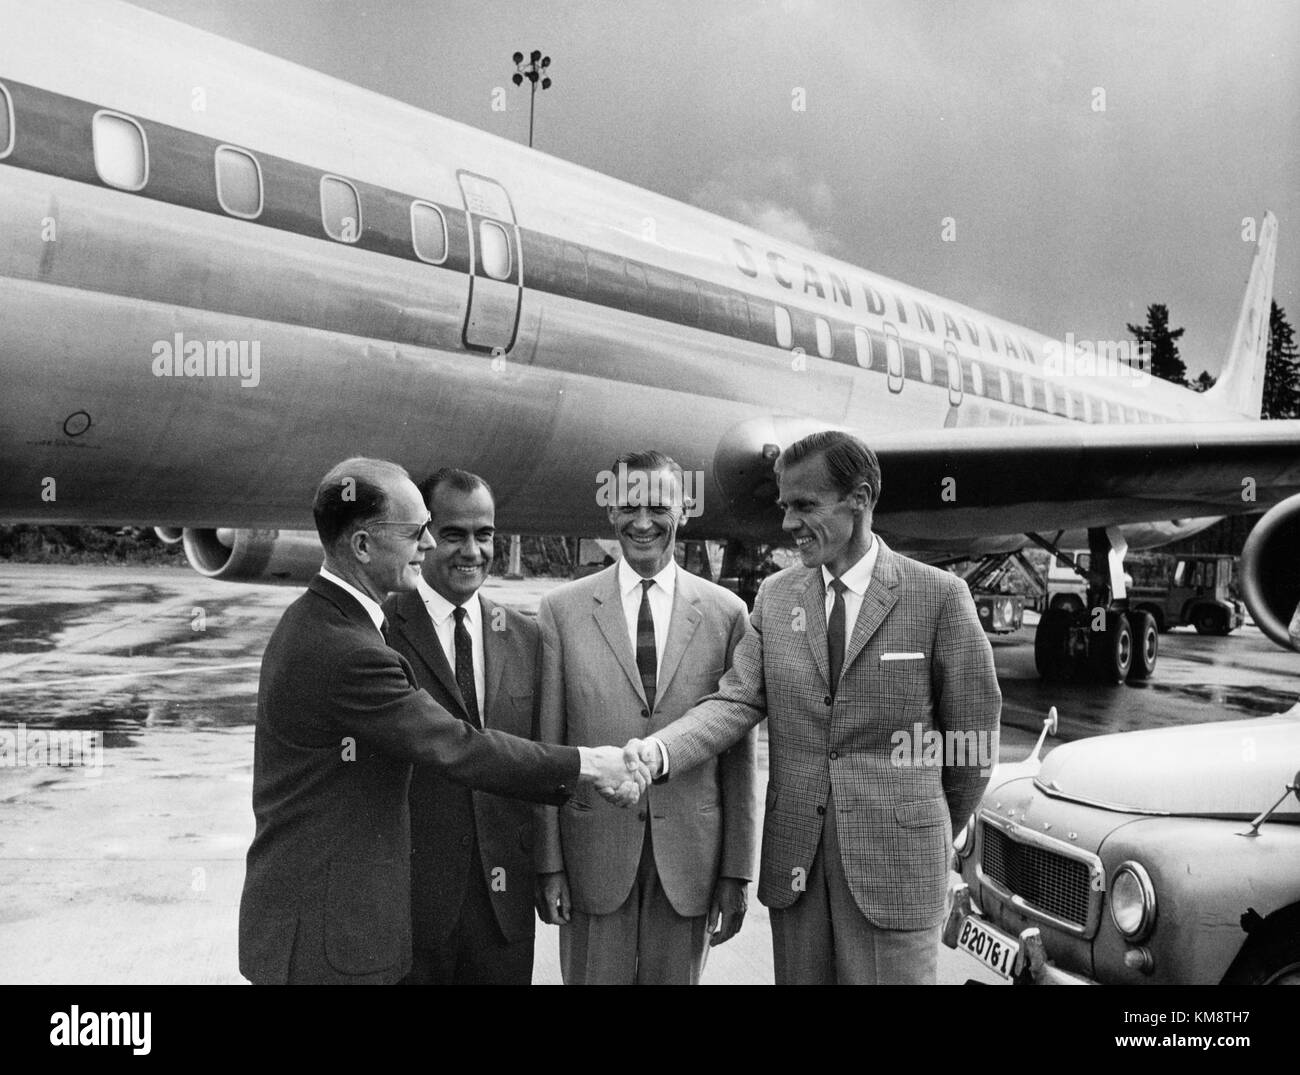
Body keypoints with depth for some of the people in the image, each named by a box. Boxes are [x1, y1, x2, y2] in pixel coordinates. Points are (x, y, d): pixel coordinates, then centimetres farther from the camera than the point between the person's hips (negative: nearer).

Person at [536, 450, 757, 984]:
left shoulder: (726, 613, 2)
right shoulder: (562, 610, 0)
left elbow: (738, 754, 4)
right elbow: (545, 748, 1)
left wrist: (737, 869, 2)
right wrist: (548, 861, -3)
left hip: (689, 856, 1)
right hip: (594, 855, 0)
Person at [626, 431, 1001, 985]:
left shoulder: (938, 594, -6)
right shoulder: (775, 595, 5)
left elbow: (972, 729, 2)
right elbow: (737, 701, -3)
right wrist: (658, 753, -21)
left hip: (895, 857, -3)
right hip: (792, 855, 4)